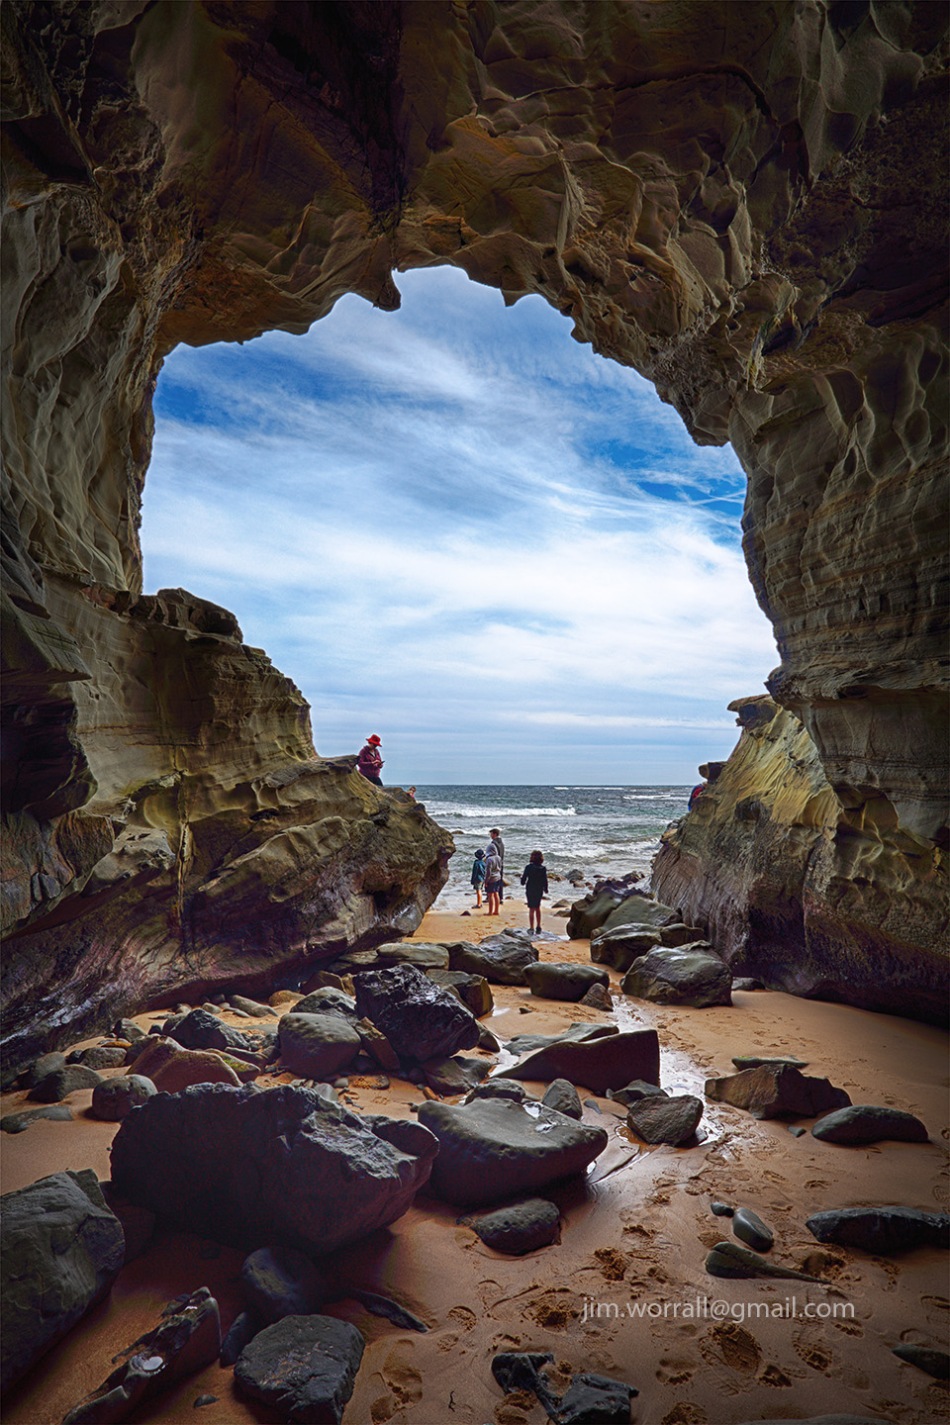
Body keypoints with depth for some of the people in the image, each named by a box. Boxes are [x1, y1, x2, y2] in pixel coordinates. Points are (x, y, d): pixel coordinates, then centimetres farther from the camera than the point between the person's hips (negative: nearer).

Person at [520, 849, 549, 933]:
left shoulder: (528, 867, -13)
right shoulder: (543, 868, -7)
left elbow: (523, 880, -10)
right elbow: (545, 880, -3)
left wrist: (523, 882, 13)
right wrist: (545, 889, 14)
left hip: (530, 890, -3)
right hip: (539, 891, 3)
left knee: (531, 909, 5)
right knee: (537, 908, 21)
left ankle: (531, 928, 4)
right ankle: (538, 927, 25)